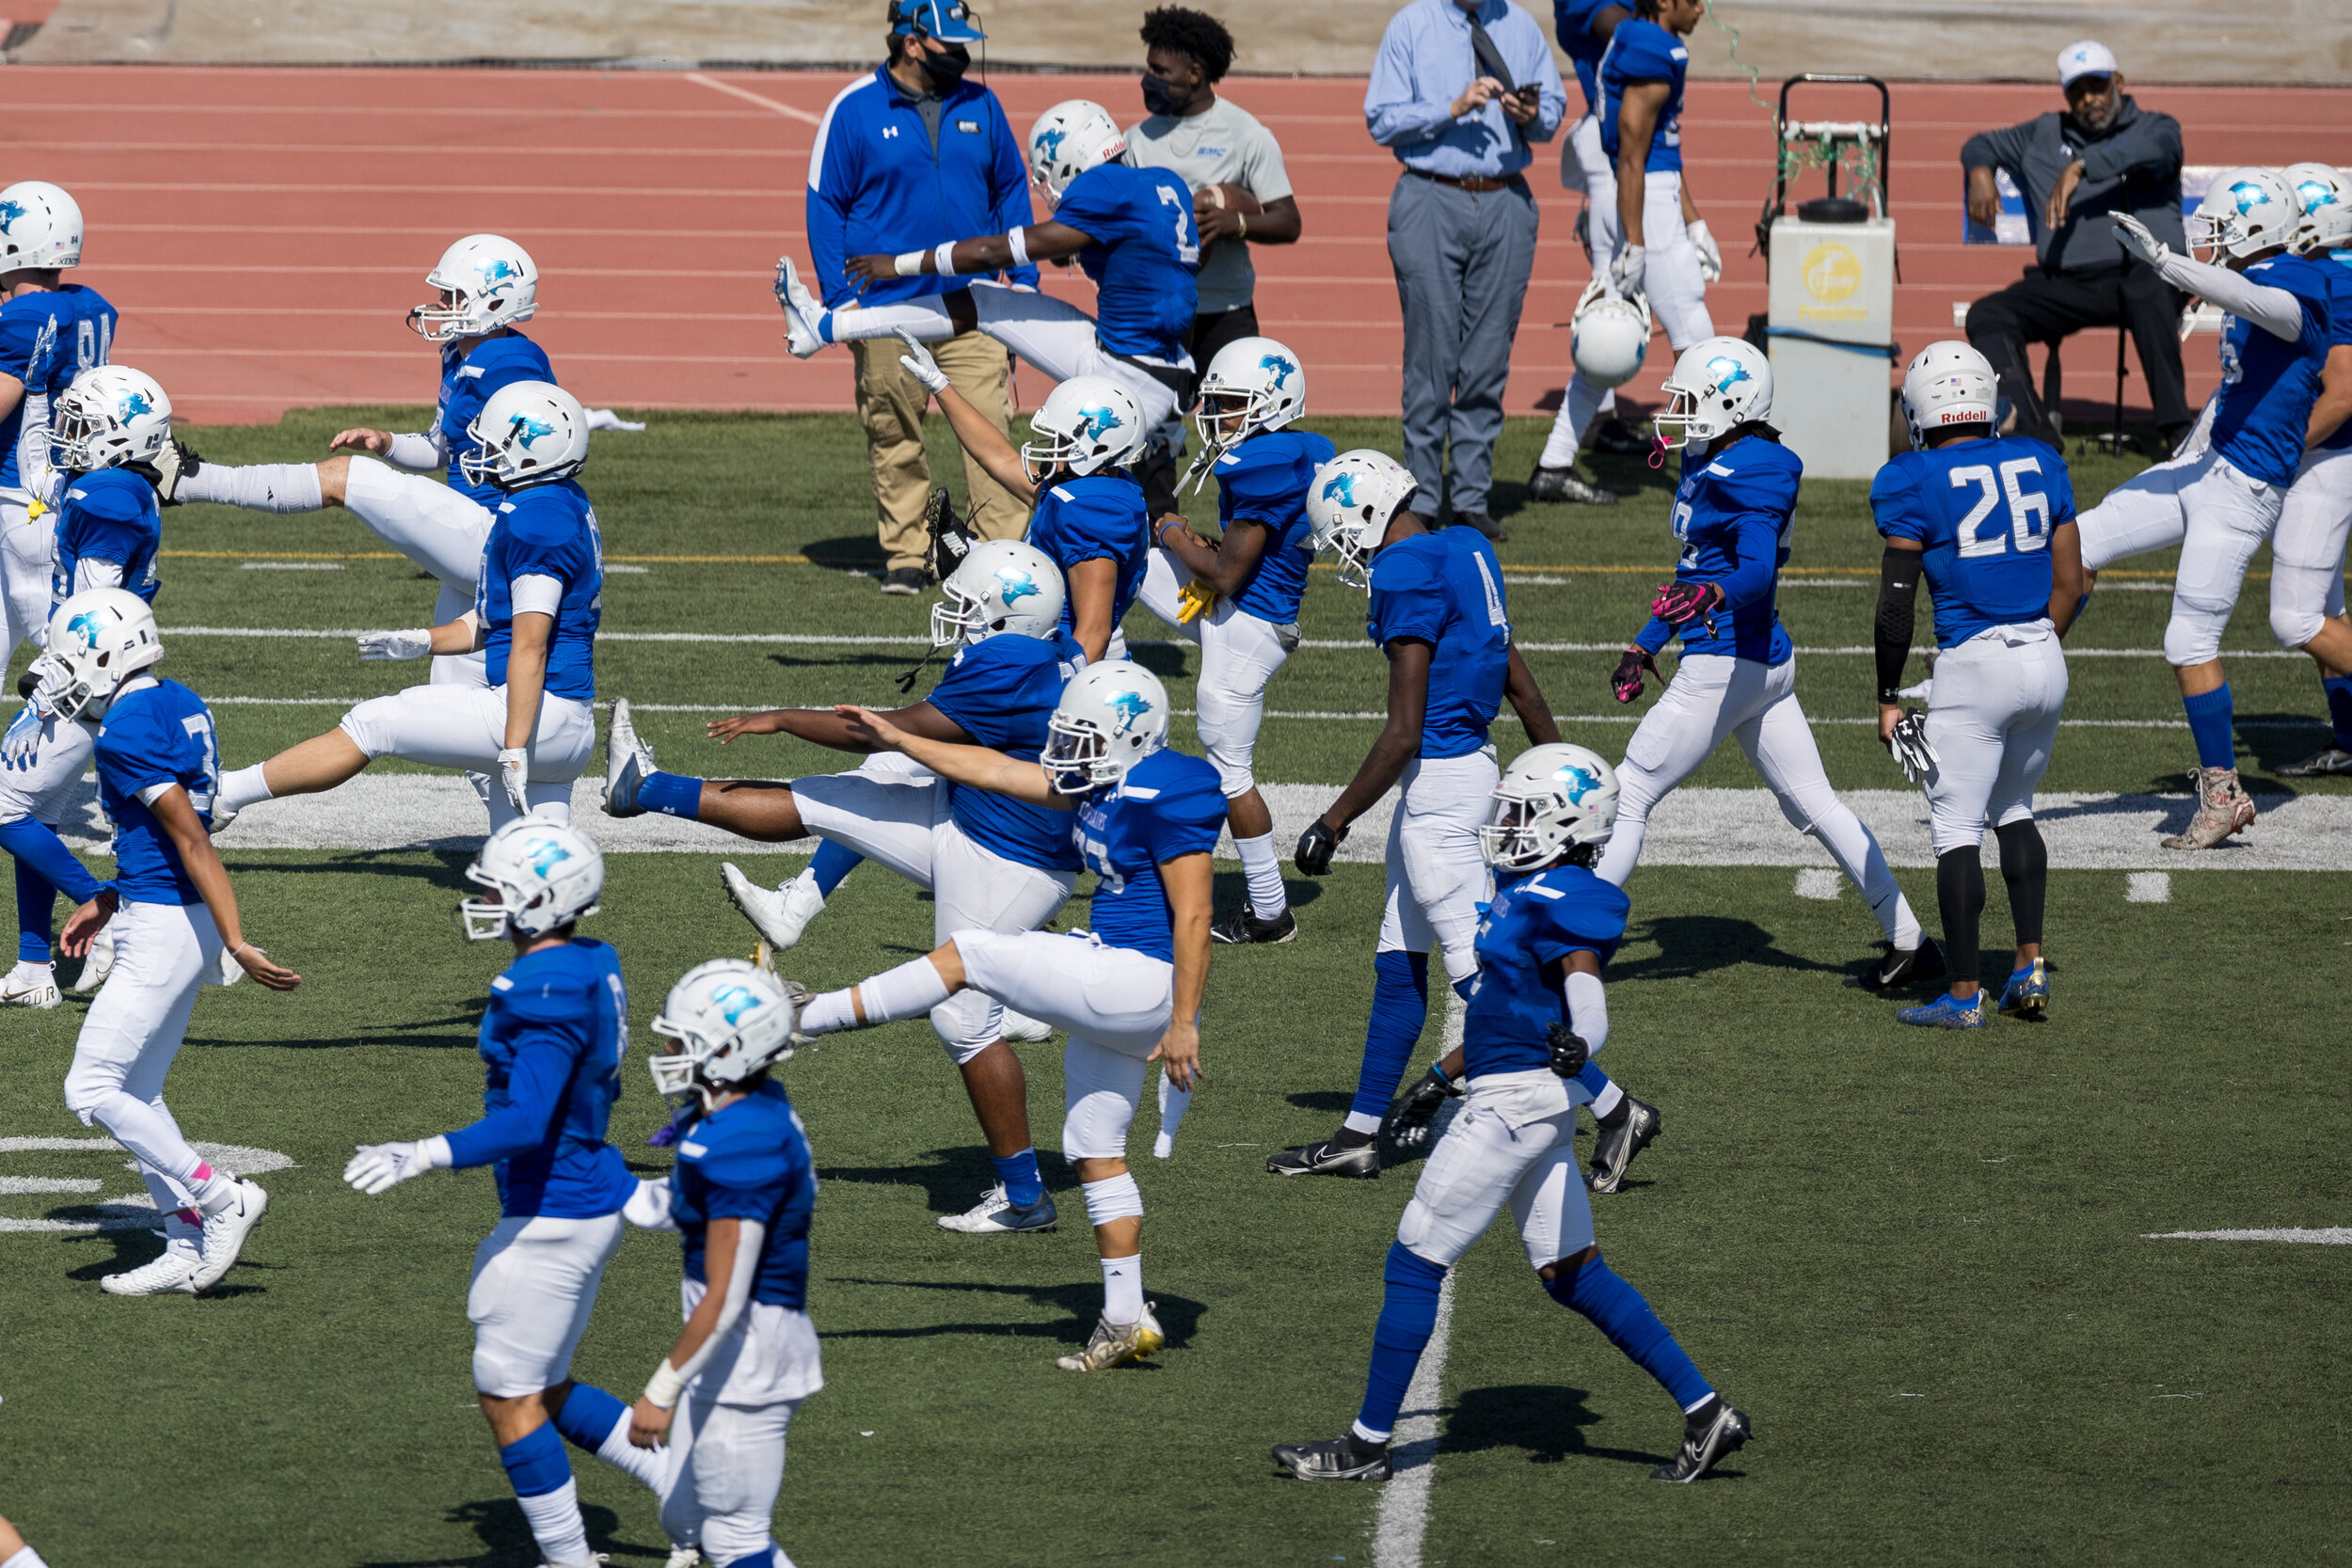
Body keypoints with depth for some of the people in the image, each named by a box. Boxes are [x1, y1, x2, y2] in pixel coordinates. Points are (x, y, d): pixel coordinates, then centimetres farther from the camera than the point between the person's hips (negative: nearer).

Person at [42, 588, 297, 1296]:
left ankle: (219, 1198, -2)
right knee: (136, 1091, 15)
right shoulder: (183, 706, 10)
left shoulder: (126, 734, -19)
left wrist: (237, 944, -23)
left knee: (93, 1091, -3)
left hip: (161, 929, -10)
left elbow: (192, 842, -22)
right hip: (185, 920, 10)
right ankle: (188, 1250, 16)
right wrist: (106, 903, 23)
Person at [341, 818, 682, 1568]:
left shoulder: (547, 994, -23)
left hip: (553, 1217, -10)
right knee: (544, 1391, 19)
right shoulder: (591, 971, 7)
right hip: (594, 1198, 10)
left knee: (509, 1397, 1)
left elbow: (525, 1125, -29)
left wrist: (420, 1158, -33)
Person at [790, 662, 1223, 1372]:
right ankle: (1126, 1320, 14)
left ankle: (801, 1019, -4)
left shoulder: (1165, 800, -17)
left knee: (970, 955, -8)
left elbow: (1192, 919, -20)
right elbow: (997, 771, 20)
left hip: (1143, 982, -11)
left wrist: (1183, 1022, -21)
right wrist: (899, 742, 21)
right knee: (1093, 1150, 12)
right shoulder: (1100, 786, 11)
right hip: (1114, 980, 11)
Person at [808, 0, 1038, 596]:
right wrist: (840, 298, -5)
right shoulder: (854, 110, -2)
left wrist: (1023, 279, 9)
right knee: (895, 440, 4)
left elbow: (1011, 190, 16)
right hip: (888, 309, -2)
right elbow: (825, 206, 1)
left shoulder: (980, 105, 8)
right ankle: (906, 555, 15)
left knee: (989, 427, -8)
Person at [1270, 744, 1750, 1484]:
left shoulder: (1563, 904, -16)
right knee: (1572, 1274, 13)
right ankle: (1704, 1410, 12)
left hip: (1515, 1101, -10)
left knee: (1415, 1262, -3)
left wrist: (1576, 1047, -50)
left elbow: (1587, 995, -29)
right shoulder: (1525, 890, 14)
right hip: (1526, 1098, 10)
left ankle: (1368, 1443, 4)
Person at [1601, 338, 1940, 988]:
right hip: (1767, 660, 11)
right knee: (1814, 803, 13)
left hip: (1724, 665, -11)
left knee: (1627, 798, -4)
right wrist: (1645, 644, 29)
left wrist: (1712, 597, -49)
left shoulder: (1750, 477, -17)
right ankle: (1909, 941, 14)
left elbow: (1759, 571, -30)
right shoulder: (1705, 465, 13)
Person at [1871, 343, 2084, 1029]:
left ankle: (1964, 995, 1)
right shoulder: (2038, 463, 8)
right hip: (2045, 660, 6)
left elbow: (1897, 603, -8)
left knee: (1956, 827, 2)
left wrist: (1888, 698, -1)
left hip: (1973, 664, -6)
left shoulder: (1912, 483, -7)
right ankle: (2030, 966, 16)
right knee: (2013, 808, 22)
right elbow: (2070, 581, 11)